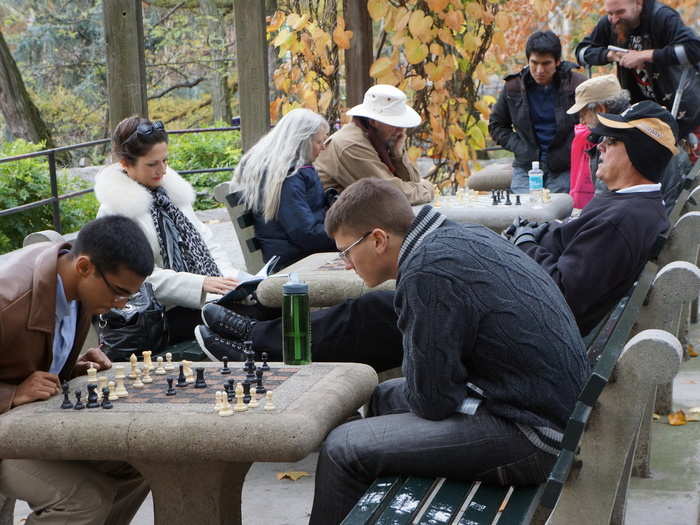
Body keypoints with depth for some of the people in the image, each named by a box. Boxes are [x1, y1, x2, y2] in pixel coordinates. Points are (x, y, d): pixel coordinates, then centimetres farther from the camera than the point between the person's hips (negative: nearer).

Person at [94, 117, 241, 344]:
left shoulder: (171, 190, 17)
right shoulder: (114, 211, -6)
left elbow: (205, 241, 19)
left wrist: (230, 278, -1)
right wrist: (201, 284, -22)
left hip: (210, 297, 7)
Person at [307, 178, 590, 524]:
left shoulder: (427, 274, -21)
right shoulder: (465, 235, 7)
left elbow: (431, 401, -16)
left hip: (530, 439, -10)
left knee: (342, 449, -11)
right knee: (384, 398, 25)